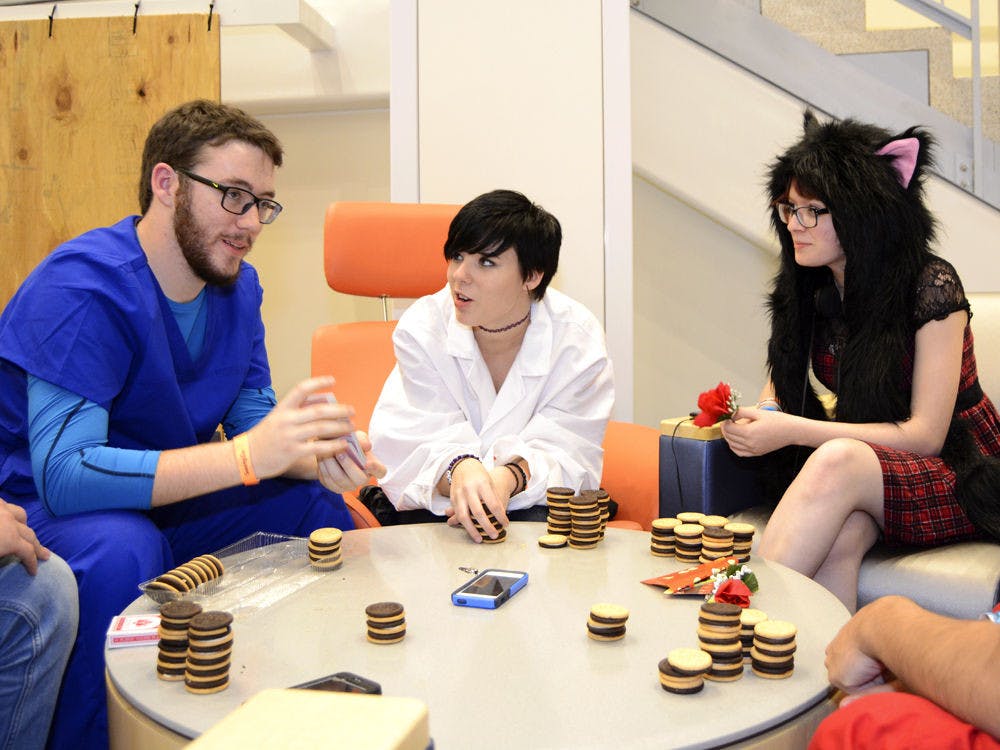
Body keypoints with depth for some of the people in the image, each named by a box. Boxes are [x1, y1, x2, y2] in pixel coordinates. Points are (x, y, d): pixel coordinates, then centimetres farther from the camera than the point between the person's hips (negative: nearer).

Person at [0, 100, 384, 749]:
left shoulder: (238, 285, 0)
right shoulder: (82, 286, -25)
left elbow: (253, 411, 1)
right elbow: (64, 473, -34)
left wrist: (314, 458, -23)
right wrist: (248, 454, -41)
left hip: (170, 502, 8)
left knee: (320, 505, -4)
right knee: (120, 549, -38)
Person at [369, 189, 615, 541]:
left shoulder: (578, 337, -11)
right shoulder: (421, 327, -10)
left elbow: (566, 453, -15)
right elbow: (426, 441, -17)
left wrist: (509, 478, -37)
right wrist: (460, 469, -42)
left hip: (535, 507, 0)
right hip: (434, 508, 0)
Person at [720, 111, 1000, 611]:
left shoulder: (931, 287, -16)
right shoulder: (808, 289, 1)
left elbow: (925, 435, -18)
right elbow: (783, 380, 11)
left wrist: (791, 431, -27)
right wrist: (761, 419, -16)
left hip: (957, 478, -4)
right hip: (865, 472, 4)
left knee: (838, 462, -36)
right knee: (838, 538, -34)